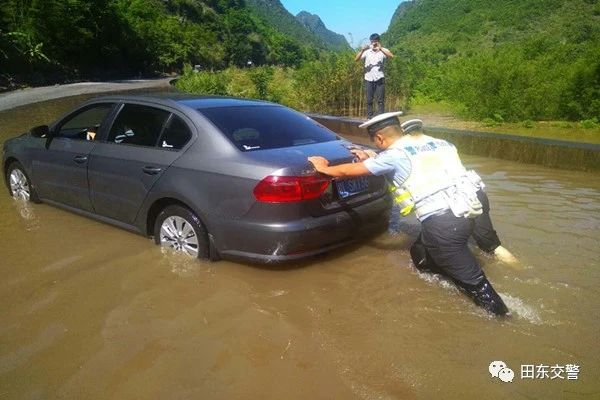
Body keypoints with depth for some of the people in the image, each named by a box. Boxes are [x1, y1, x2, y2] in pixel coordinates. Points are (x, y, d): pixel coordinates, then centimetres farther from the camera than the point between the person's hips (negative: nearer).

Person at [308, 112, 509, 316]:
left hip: (442, 223, -8)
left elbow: (349, 171, 0)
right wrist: (370, 160, 35)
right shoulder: (436, 143, 15)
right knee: (420, 254, 25)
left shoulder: (394, 155, -6)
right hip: (464, 212, 8)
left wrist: (324, 168, 19)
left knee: (472, 280, 1)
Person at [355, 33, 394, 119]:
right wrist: (362, 50, -23)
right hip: (368, 79, 1)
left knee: (380, 100, 0)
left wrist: (380, 48, -28)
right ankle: (369, 117, 8)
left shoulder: (382, 50, 3)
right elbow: (356, 59, -6)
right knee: (369, 100, 4)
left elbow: (391, 56, -17)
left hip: (379, 79, -1)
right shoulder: (367, 51, 5)